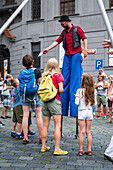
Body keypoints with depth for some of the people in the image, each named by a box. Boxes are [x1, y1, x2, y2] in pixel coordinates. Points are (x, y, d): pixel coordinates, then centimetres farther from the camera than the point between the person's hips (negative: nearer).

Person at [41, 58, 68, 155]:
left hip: (45, 101, 6)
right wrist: (58, 92, 9)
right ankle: (57, 149, -6)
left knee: (45, 125, 13)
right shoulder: (58, 75, -5)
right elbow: (61, 90, -11)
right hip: (54, 101, -5)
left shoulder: (44, 75, 8)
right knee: (58, 125, -3)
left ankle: (43, 146, 19)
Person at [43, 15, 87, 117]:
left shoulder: (77, 29, 3)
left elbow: (84, 38, -1)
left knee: (75, 80, -8)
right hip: (67, 56, 6)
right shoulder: (64, 32, 20)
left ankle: (75, 110, -8)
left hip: (76, 54, -6)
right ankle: (63, 110, 7)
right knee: (65, 80, 3)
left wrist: (85, 49, -13)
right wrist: (48, 49, 10)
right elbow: (57, 41, 18)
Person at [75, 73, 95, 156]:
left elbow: (77, 103, -11)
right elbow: (94, 103, 3)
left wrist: (77, 97, 7)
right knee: (88, 131, 10)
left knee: (82, 132, 2)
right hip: (90, 111, 3)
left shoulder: (80, 91, -12)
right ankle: (89, 150, 12)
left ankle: (81, 150, 4)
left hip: (82, 111, -3)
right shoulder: (92, 91, -1)